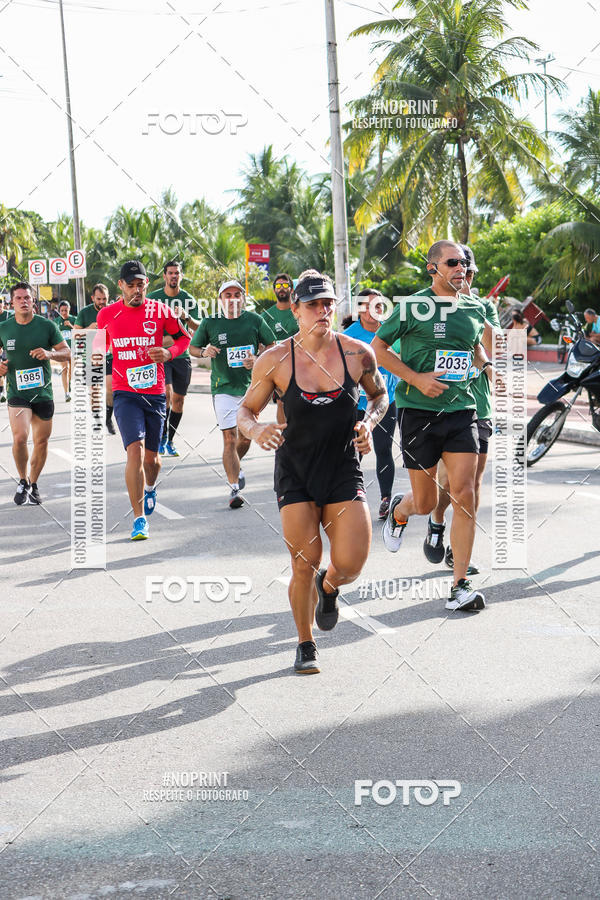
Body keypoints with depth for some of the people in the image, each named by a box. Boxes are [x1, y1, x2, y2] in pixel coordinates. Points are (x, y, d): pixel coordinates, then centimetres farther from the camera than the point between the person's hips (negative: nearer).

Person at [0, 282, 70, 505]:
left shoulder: (47, 325, -2)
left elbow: (66, 352, 1)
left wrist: (50, 353, -19)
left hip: (43, 392, 1)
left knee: (41, 441, 9)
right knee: (19, 438, -19)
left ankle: (33, 484, 29)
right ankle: (23, 481, 4)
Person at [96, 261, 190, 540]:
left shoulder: (160, 311, -1)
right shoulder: (107, 314, 1)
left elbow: (184, 338, 11)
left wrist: (168, 353, -7)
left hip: (155, 393, 1)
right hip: (125, 393, -1)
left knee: (151, 456, 11)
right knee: (134, 450, -18)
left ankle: (150, 488, 48)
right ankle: (139, 519, -13)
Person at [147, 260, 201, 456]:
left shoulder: (188, 299, 5)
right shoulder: (153, 298, 1)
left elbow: (198, 328, -1)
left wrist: (186, 317, -20)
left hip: (182, 355, 3)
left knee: (178, 400, 5)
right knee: (166, 392, -21)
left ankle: (169, 440, 20)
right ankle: (162, 436, -9)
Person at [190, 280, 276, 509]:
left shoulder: (254, 320, 1)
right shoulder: (210, 323, -1)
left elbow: (272, 346, 8)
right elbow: (192, 347, 11)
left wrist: (258, 359, -11)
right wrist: (204, 351, -11)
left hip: (251, 386, 2)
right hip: (223, 388, -2)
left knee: (246, 437, 11)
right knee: (230, 439, -10)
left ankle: (235, 467, 42)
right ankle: (234, 489, -7)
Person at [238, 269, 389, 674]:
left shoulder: (358, 353, -5)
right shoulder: (276, 360, -9)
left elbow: (380, 395, 13)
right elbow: (245, 412, 0)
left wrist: (369, 423, -7)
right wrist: (256, 430, -23)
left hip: (344, 470, 1)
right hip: (295, 472, -1)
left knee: (350, 565, -11)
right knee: (305, 565, -4)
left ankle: (328, 587, 29)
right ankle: (306, 646, 21)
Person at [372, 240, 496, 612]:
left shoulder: (475, 309, 9)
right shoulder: (413, 307, -5)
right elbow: (378, 347, -1)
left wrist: (487, 364, 8)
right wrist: (416, 378, -12)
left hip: (461, 410, 3)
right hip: (418, 411, -3)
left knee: (464, 496, -9)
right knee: (426, 502, 4)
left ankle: (461, 585, -3)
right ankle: (399, 509, 43)